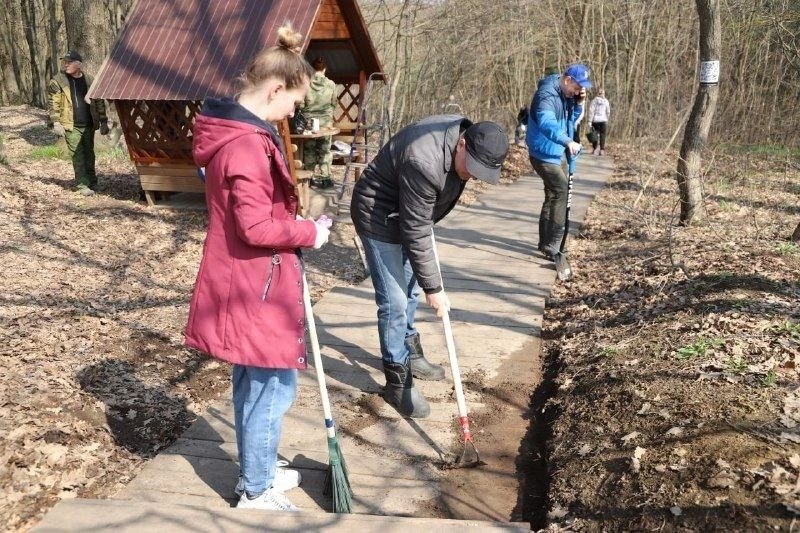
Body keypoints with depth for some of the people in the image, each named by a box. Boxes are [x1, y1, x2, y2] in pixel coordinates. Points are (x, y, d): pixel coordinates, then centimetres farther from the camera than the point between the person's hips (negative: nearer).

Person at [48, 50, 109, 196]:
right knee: (77, 156, -5)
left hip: (89, 125, 3)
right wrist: (56, 123, -9)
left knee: (89, 155, 11)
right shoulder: (58, 81, 0)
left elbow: (99, 102, 11)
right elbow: (54, 103, -1)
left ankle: (92, 182, 24)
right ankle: (82, 185, -3)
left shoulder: (89, 80, 8)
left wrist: (103, 122, 8)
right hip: (71, 126, -3)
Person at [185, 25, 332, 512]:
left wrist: (294, 225, 8)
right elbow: (256, 227, -26)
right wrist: (309, 233, -12)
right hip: (256, 286, -11)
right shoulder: (247, 144, -24)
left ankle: (257, 471, 37)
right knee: (274, 387, 3)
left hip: (247, 281, 11)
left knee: (252, 383, 21)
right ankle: (257, 492, 19)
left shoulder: (231, 130, 10)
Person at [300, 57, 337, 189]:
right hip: (326, 121, 0)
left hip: (309, 120, 0)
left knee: (309, 150, 11)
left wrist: (307, 111, 12)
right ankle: (325, 178, 6)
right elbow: (334, 104, 4)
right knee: (325, 150, 7)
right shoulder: (331, 84, -5)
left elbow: (301, 104, -7)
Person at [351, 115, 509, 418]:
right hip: (380, 217, -9)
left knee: (409, 290, 18)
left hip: (409, 215, 9)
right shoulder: (424, 163, -37)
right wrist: (433, 287, -23)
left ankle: (410, 355, 36)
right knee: (394, 301, -8)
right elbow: (416, 235, -30)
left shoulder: (465, 135, -9)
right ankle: (397, 383, 4)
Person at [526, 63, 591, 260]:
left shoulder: (566, 95, 7)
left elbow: (572, 118, 19)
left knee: (553, 195, 15)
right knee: (562, 191, -18)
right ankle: (552, 245, -14)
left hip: (557, 154, 10)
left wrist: (578, 104, -1)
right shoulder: (547, 94, -23)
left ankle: (546, 242, 26)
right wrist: (568, 141, -54)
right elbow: (546, 123, -40)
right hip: (544, 155, -10)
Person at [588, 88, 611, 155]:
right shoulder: (606, 101, 2)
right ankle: (602, 150, -3)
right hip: (603, 120, 0)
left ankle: (595, 150, 7)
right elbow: (608, 112, 6)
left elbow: (591, 111, -6)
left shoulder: (594, 100, -2)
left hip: (595, 120, 0)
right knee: (602, 136, 1)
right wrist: (607, 119, 21)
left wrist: (590, 121, -5)